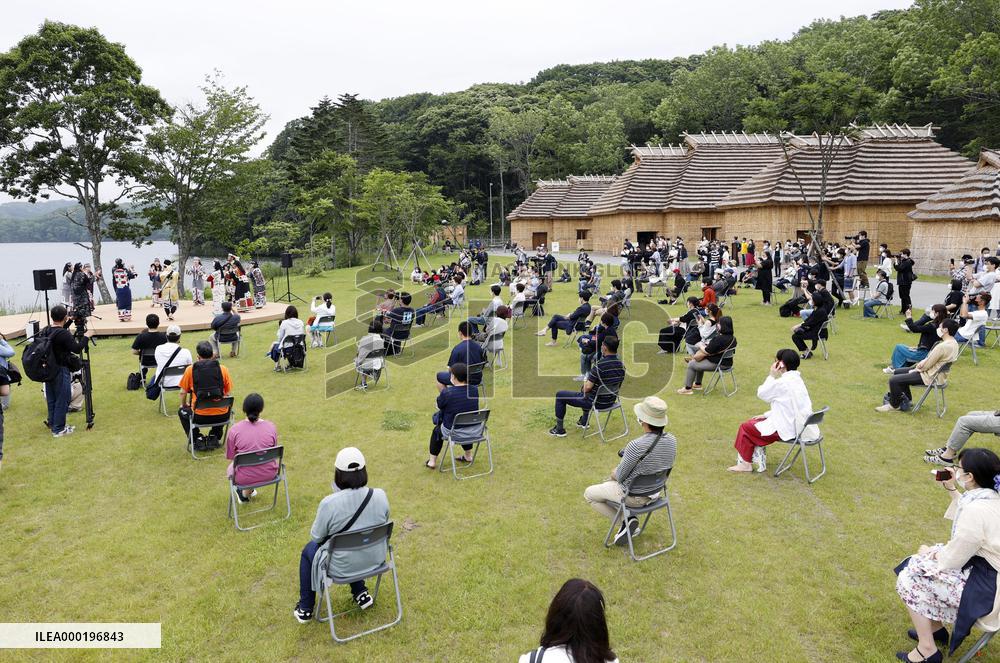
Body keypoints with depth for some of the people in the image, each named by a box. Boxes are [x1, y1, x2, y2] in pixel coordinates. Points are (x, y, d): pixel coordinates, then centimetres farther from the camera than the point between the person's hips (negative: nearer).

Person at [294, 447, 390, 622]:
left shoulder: (329, 503, -26)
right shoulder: (380, 495, -15)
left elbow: (316, 536, -11)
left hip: (342, 567, -3)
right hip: (375, 560, 4)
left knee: (309, 550, 27)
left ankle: (305, 609, 35)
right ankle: (361, 593, 36)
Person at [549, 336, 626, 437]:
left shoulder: (599, 365, -28)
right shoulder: (621, 365, -5)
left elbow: (588, 388, -27)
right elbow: (618, 386, 9)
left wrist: (585, 383, -2)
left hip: (596, 402, -8)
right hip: (611, 401, 8)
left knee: (560, 395, 8)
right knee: (585, 394, 40)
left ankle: (559, 429, 15)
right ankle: (584, 421, 48)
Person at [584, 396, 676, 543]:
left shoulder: (636, 446, -35)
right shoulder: (671, 440, -14)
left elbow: (620, 476, -19)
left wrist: (615, 473, 5)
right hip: (655, 492, 7)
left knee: (589, 494, 15)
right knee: (608, 483, 30)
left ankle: (625, 520, 6)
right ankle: (630, 522, 21)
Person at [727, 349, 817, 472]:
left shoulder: (781, 383, -22)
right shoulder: (797, 380, 7)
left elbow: (761, 394, -8)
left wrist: (771, 376, -3)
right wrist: (767, 415, 13)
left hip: (787, 429, -9)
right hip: (798, 425, 9)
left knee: (745, 426, 6)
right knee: (755, 422, 21)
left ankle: (745, 463, 18)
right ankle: (758, 457, 21)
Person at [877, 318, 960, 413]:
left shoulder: (942, 346, -28)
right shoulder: (953, 343, 4)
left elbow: (927, 365, -21)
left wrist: (916, 369, -3)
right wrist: (922, 362, -2)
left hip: (930, 377, -11)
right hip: (935, 372, 11)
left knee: (893, 380, -15)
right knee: (897, 372, 20)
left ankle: (894, 405, 6)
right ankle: (906, 400, 25)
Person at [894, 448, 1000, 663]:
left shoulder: (975, 511, -30)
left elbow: (952, 560, -22)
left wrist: (930, 552, -2)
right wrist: (952, 490, 15)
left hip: (982, 588, -9)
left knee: (908, 580, -3)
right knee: (922, 562, 19)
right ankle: (935, 628, 28)